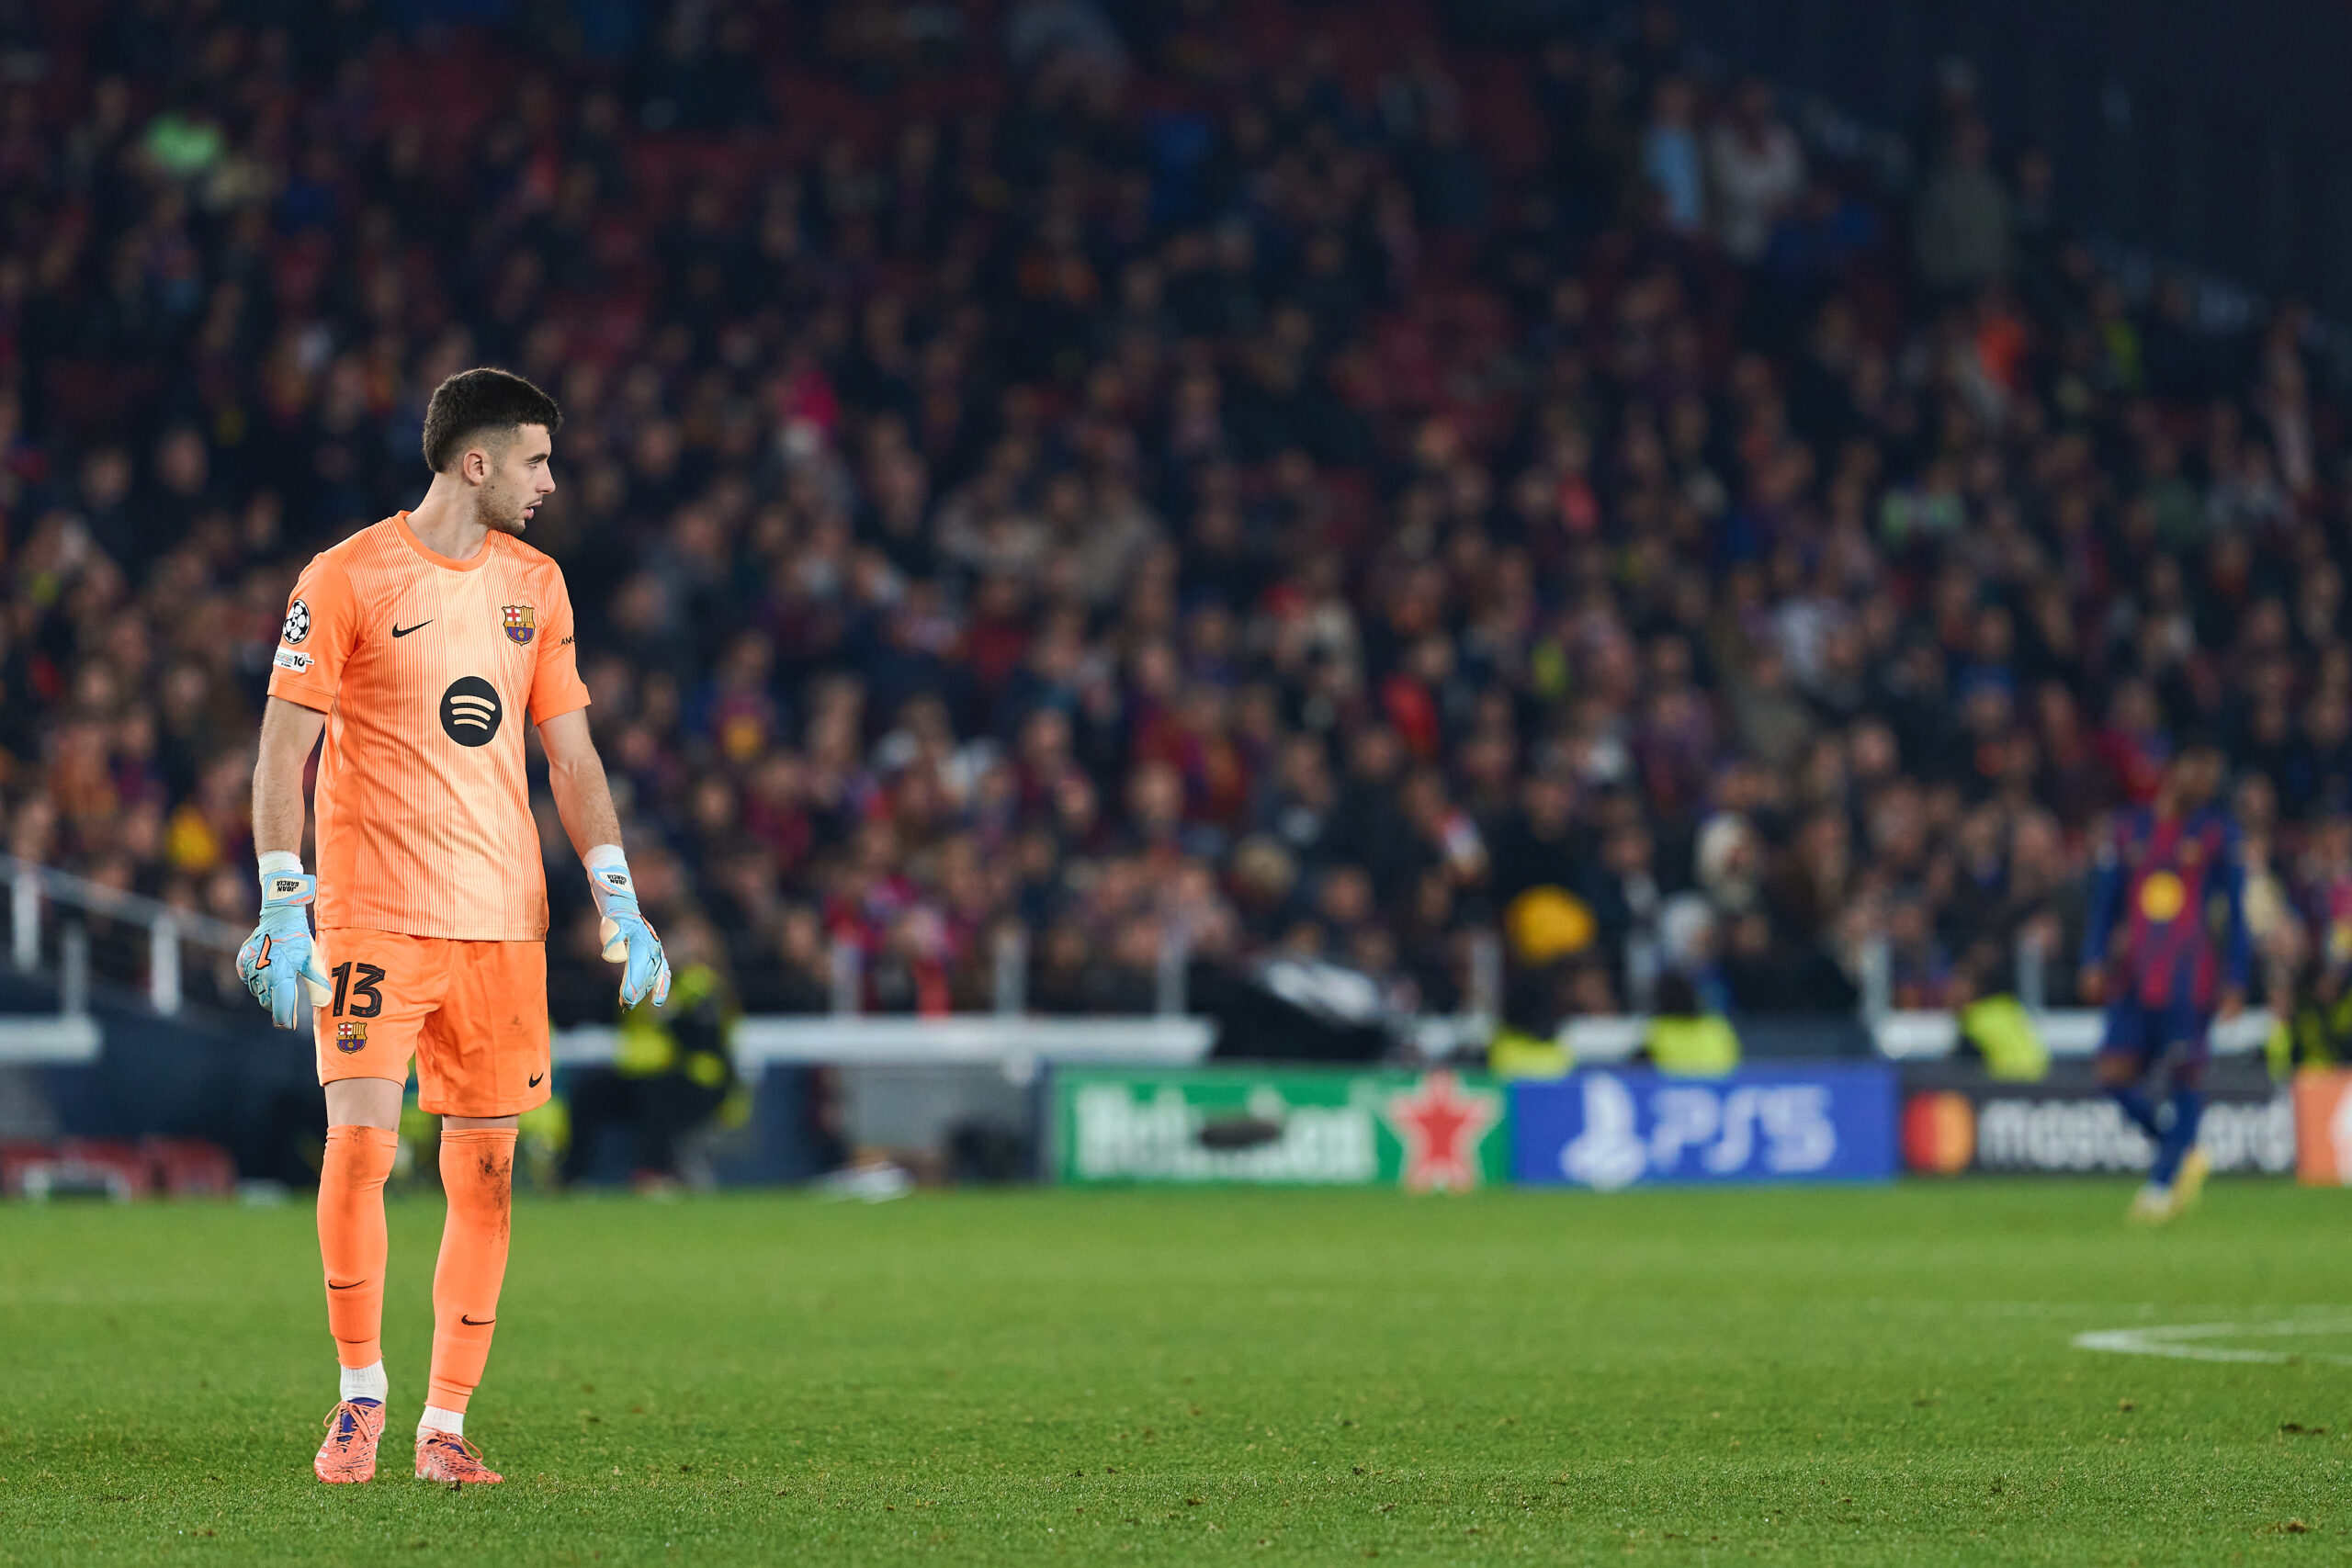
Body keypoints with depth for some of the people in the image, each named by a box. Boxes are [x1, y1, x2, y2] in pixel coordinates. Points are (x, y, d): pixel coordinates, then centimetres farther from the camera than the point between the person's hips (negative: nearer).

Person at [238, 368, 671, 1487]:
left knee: (485, 1171, 2)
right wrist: (282, 909, -13)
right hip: (373, 916, -5)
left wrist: (618, 903, 7)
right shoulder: (346, 579, -4)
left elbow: (571, 753, 15)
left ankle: (445, 1423, 9)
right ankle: (360, 1393, 4)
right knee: (360, 1146, -13)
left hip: (503, 920, 5)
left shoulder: (534, 584, 12)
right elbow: (285, 749, -5)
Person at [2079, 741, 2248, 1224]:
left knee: (2183, 1075, -8)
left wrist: (2235, 980, 0)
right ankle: (2184, 1153, 15)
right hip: (2134, 977, 3)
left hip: (2191, 980, -3)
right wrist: (2095, 962, 3)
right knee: (2116, 1072, -5)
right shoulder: (2129, 829, 11)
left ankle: (2162, 1183, 1)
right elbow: (2104, 901, 14)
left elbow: (2235, 911, 5)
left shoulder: (2218, 832, 5)